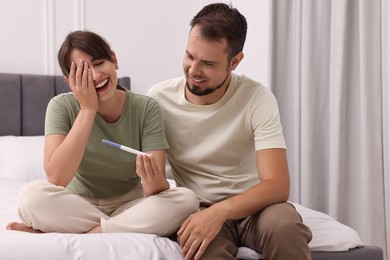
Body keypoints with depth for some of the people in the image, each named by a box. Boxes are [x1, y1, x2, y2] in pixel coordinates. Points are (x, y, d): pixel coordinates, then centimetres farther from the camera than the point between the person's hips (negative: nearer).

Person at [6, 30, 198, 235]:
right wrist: (88, 109, -23)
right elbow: (56, 178, -25)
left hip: (129, 206, 1)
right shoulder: (61, 107, -10)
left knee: (187, 200, -28)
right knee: (31, 195, -30)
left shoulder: (146, 109, -11)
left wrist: (153, 181, -41)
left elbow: (158, 190, -16)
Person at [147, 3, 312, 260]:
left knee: (283, 225, -34)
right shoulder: (159, 98, -6)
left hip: (251, 206, 0)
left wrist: (221, 210, -36)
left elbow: (277, 185, -20)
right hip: (197, 209, 0)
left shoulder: (258, 99, -12)